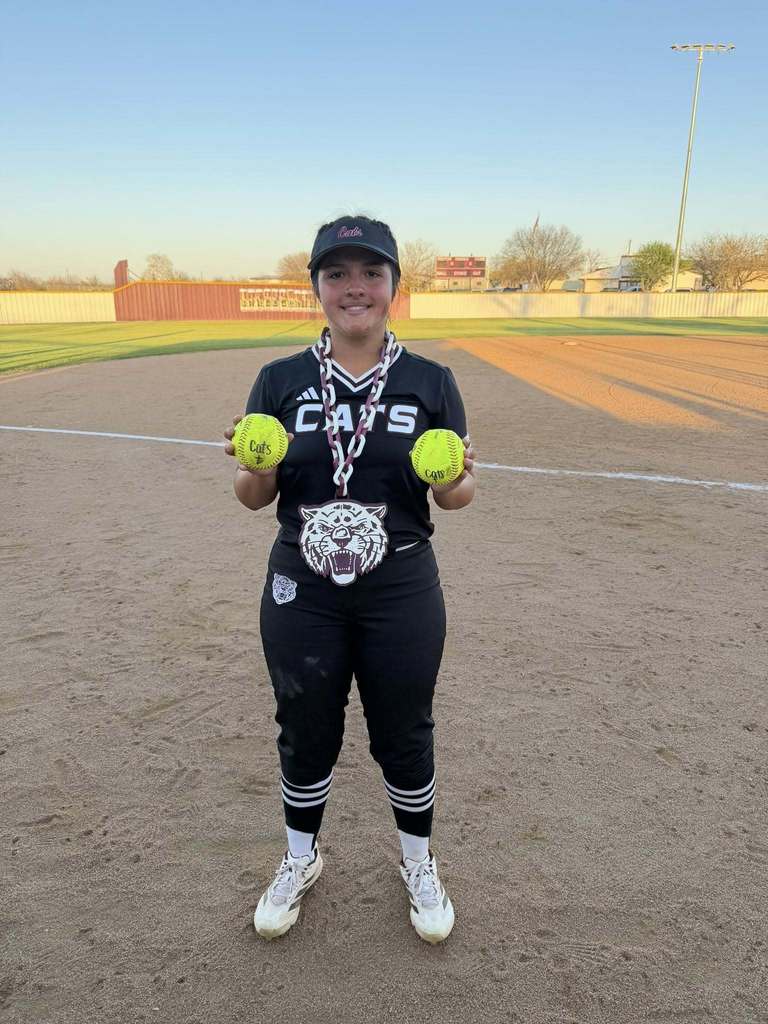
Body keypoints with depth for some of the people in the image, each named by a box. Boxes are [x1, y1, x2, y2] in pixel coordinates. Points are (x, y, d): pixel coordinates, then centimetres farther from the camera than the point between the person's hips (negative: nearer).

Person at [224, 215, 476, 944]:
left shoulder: (430, 383, -3)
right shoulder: (280, 381, -1)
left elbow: (456, 497, 0)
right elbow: (254, 496, 1)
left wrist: (455, 477, -23)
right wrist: (253, 466, -21)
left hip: (401, 592, 0)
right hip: (300, 591, 1)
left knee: (403, 735, 14)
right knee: (305, 733, 16)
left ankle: (418, 863, 43)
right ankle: (300, 860, 44)